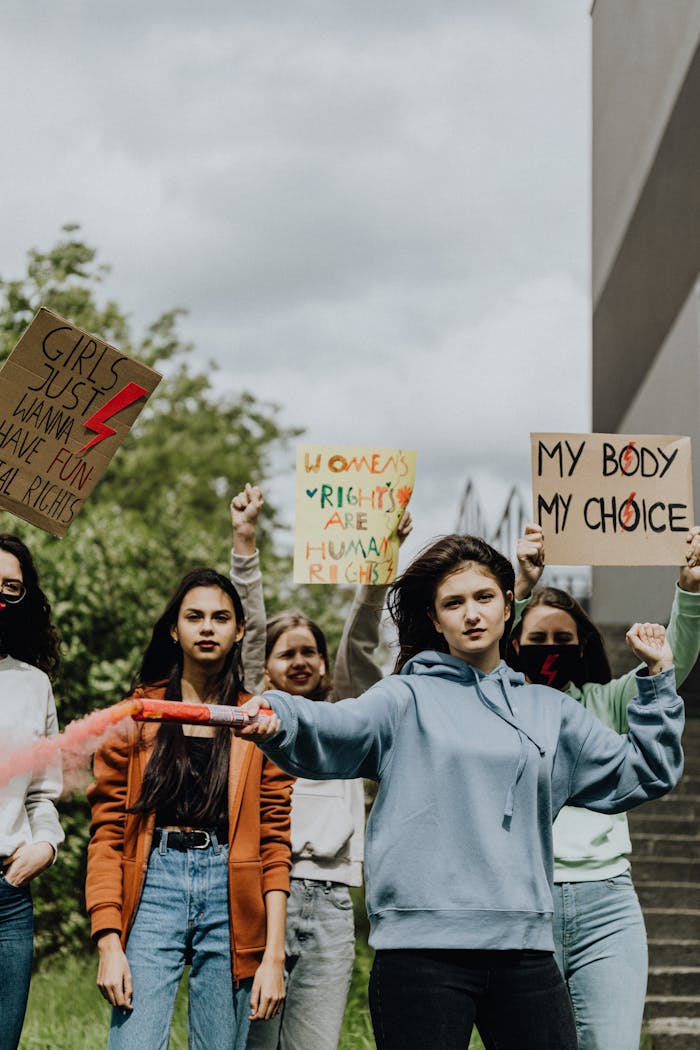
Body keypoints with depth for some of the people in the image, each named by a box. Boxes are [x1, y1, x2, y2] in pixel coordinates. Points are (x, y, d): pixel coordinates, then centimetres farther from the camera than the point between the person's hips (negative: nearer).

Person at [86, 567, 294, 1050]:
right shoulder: (134, 718, 9)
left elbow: (275, 843, 5)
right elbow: (107, 833, 4)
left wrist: (274, 955, -4)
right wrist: (109, 943, -7)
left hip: (231, 897, 1)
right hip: (153, 888, -1)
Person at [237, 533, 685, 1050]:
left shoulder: (549, 710, 18)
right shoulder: (406, 698, 5)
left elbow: (643, 773, 22)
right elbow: (334, 728, -15)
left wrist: (658, 677, 15)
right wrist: (277, 716, -37)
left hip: (525, 946, 4)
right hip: (421, 944, -3)